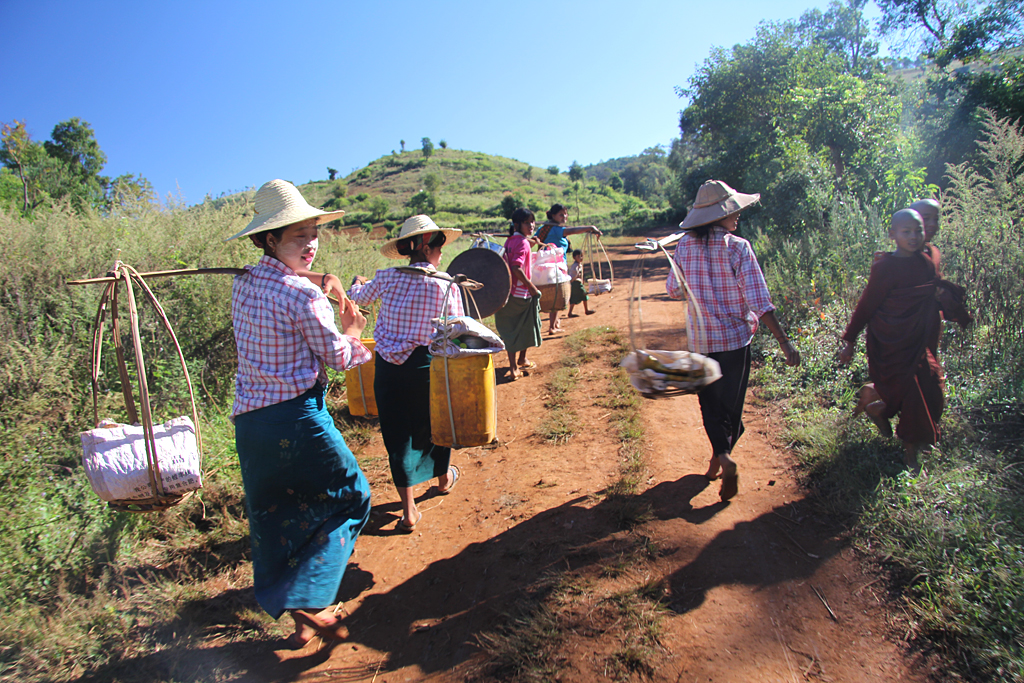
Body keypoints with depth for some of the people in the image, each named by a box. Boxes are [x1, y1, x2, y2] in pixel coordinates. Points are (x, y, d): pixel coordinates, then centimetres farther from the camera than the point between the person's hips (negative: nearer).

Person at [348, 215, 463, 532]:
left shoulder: (387, 277, -2)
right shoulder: (447, 287, -10)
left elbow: (358, 297, 19)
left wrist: (357, 282, 40)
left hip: (387, 366, 2)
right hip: (425, 365, -1)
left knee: (398, 433, 10)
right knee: (435, 423, 23)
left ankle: (409, 511, 14)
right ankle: (444, 477, 47)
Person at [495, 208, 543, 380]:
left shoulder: (510, 240, 9)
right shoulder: (523, 242, -16)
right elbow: (517, 269, -25)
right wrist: (532, 287, -18)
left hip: (507, 291, 7)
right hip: (521, 293, -7)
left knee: (510, 330, 9)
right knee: (526, 328, 14)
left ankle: (513, 367, 10)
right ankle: (522, 361, 30)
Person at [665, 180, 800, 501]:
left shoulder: (684, 246, -4)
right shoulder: (738, 248, -14)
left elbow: (673, 290, 7)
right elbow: (760, 302, -17)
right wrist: (785, 342, -13)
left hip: (699, 340, 2)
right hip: (735, 339, -2)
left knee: (710, 402, 14)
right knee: (731, 403, 16)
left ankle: (723, 457, -4)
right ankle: (719, 459, 26)